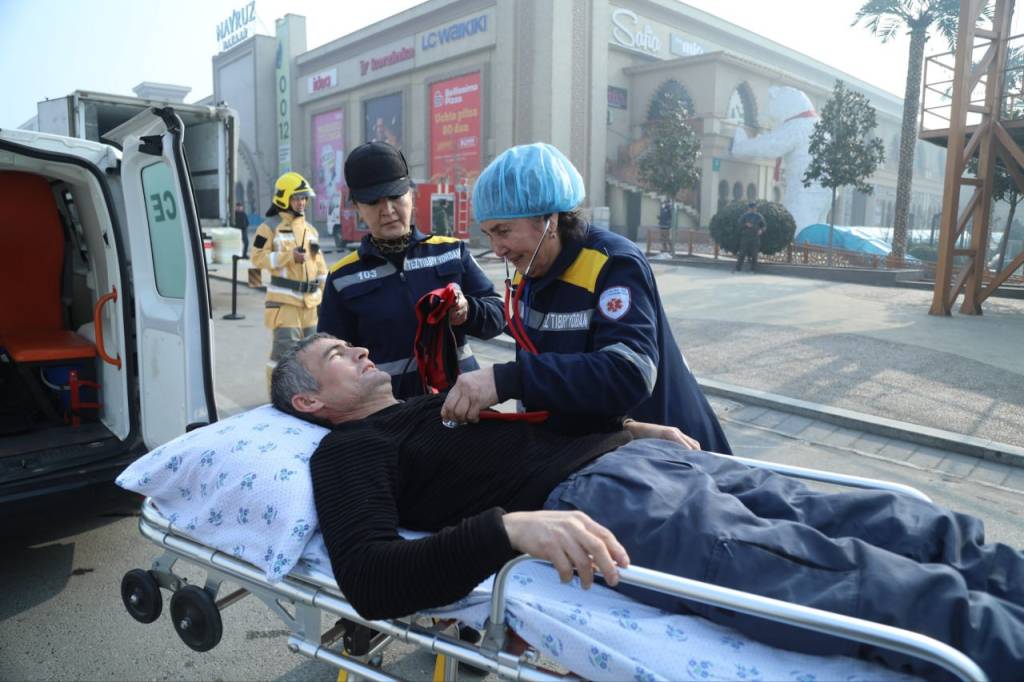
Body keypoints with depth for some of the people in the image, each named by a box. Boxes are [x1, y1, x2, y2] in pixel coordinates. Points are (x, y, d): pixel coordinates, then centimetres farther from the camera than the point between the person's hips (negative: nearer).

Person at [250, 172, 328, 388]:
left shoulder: (310, 229, 15)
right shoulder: (270, 227, -3)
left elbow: (319, 262, 18)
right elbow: (257, 257, -10)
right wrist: (289, 256, -18)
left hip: (310, 300, 6)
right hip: (284, 300, -6)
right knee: (285, 350, -9)